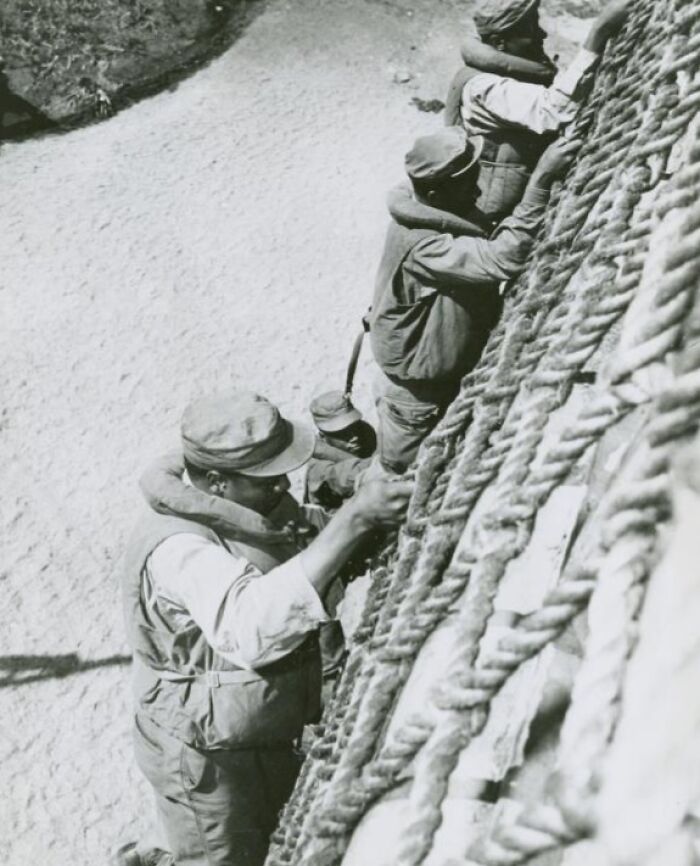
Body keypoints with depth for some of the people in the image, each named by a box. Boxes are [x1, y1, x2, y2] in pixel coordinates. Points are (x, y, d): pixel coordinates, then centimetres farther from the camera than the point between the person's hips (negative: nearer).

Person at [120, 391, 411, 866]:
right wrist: (352, 520, -52)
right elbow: (252, 627, -49)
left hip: (277, 738, 8)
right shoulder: (175, 547, -31)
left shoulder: (268, 505, -7)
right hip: (208, 759, -8)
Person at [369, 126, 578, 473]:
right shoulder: (421, 245, -38)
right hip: (415, 390, -8)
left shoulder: (438, 215, -6)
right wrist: (541, 180, -50)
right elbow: (502, 259, -47)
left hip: (443, 375, 8)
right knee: (401, 468, 19)